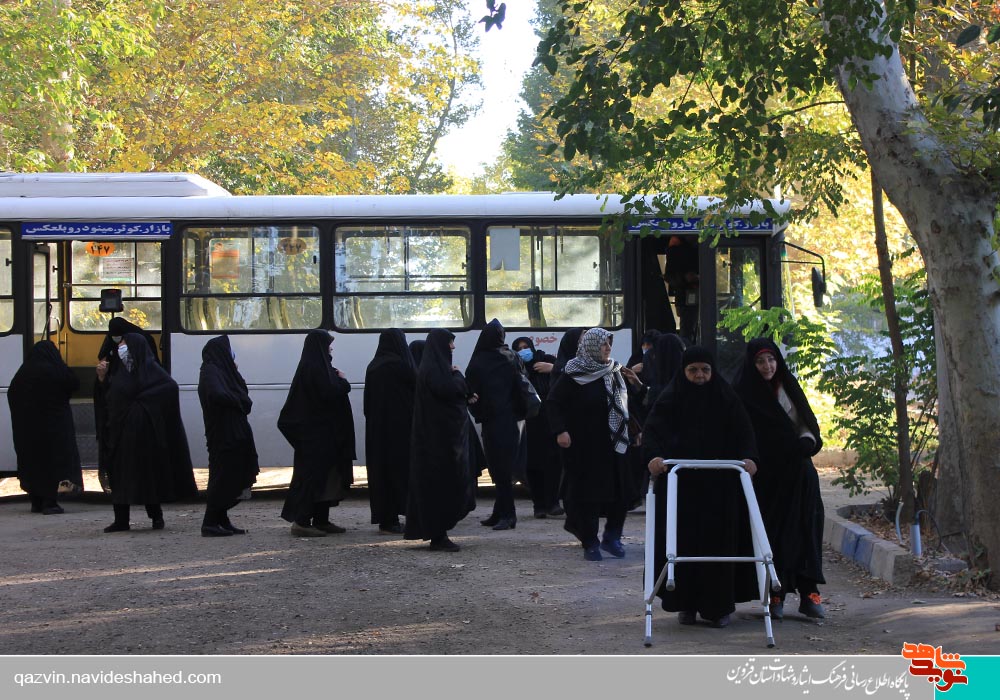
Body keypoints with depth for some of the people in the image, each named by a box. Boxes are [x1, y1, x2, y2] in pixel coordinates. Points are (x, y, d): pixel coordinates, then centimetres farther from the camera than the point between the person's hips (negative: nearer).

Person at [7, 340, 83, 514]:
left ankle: (36, 502, 14)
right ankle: (50, 502, -6)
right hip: (53, 426, -5)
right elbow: (74, 384, -6)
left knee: (31, 461, 12)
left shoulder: (23, 373, 2)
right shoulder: (55, 371, -13)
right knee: (52, 461, 0)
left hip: (26, 427, 5)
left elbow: (11, 395, 7)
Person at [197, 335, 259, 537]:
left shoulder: (220, 370, 18)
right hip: (223, 435, -10)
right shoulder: (211, 372, -12)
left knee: (230, 479, 11)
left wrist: (236, 372, 7)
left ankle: (221, 521, 16)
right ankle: (210, 523, -5)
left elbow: (242, 394, 20)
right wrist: (240, 401, -14)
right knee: (222, 477, -7)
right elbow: (217, 395, -29)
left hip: (233, 435, 10)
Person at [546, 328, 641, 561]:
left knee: (621, 493, 4)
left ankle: (612, 537, 18)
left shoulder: (616, 372, 10)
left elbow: (626, 404, 20)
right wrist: (560, 430, -19)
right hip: (584, 446, -5)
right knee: (587, 492, -2)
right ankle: (590, 544, 7)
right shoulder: (573, 375, -7)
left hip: (614, 444, 5)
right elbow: (554, 401, -9)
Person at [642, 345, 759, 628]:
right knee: (683, 541, -2)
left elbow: (744, 431, -2)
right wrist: (653, 456, -29)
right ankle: (686, 604, 9)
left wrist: (748, 456, -22)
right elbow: (652, 430, -9)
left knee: (719, 541, -2)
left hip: (719, 485, 1)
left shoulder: (726, 398, 6)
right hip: (680, 483, -1)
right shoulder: (670, 398, 2)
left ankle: (718, 605, 7)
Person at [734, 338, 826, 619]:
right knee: (772, 531, -2)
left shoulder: (789, 387, 10)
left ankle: (808, 591, -3)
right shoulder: (745, 395, 0)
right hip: (765, 475, -3)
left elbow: (807, 421, 11)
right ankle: (776, 594, 3)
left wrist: (807, 440, -9)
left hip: (796, 471, 3)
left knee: (804, 528, -4)